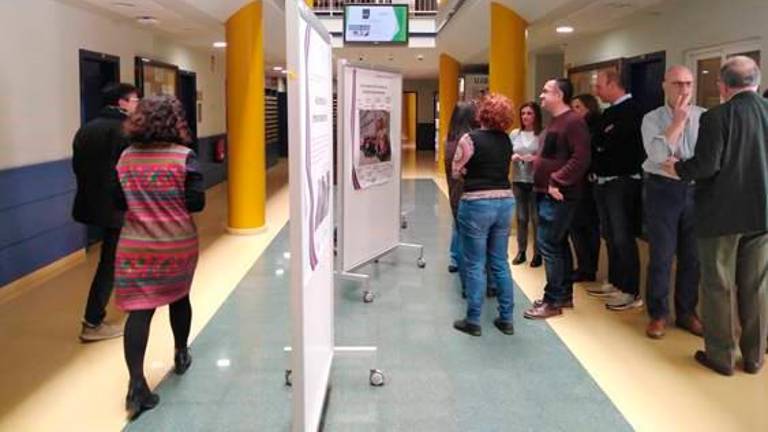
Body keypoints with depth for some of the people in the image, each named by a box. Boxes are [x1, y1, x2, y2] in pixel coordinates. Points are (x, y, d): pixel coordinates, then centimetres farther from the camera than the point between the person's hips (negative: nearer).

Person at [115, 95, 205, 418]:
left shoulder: (127, 157, 0)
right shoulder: (183, 156, -11)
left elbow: (119, 202, 5)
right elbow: (196, 202, -13)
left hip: (135, 246, 2)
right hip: (178, 243, -1)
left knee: (138, 310, -2)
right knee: (179, 297, 21)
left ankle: (137, 384, -9)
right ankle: (181, 356, 40)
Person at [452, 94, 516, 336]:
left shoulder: (470, 139, -11)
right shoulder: (506, 140, 6)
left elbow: (456, 172, -5)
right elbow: (505, 168, 9)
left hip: (477, 203, -5)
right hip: (505, 202, 6)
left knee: (475, 264, 3)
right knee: (500, 262, 14)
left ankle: (473, 321, 9)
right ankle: (506, 319, 20)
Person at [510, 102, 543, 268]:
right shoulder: (514, 134, 8)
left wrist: (535, 158, -23)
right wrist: (513, 157, -12)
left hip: (536, 181, -4)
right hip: (518, 180, 4)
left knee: (536, 218, 1)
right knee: (521, 217, 9)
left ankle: (538, 253, 12)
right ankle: (521, 251, 19)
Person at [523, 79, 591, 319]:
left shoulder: (573, 122, -14)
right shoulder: (555, 122, 17)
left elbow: (581, 159, -23)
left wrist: (557, 182, -22)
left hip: (558, 195, -10)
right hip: (548, 193, 10)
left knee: (549, 245, -8)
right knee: (558, 244, 14)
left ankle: (553, 301, 0)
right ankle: (565, 295, 24)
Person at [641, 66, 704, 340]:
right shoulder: (652, 119, -2)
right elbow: (657, 155, -17)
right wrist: (678, 121, -15)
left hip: (697, 190, 2)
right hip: (663, 190, -2)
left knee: (692, 255, 10)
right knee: (661, 255, 3)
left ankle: (687, 312, 24)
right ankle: (658, 313, 16)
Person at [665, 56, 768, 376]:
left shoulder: (716, 116, -15)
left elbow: (706, 166, -20)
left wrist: (677, 168, -1)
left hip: (722, 213, -5)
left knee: (719, 286, 8)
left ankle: (721, 355, 17)